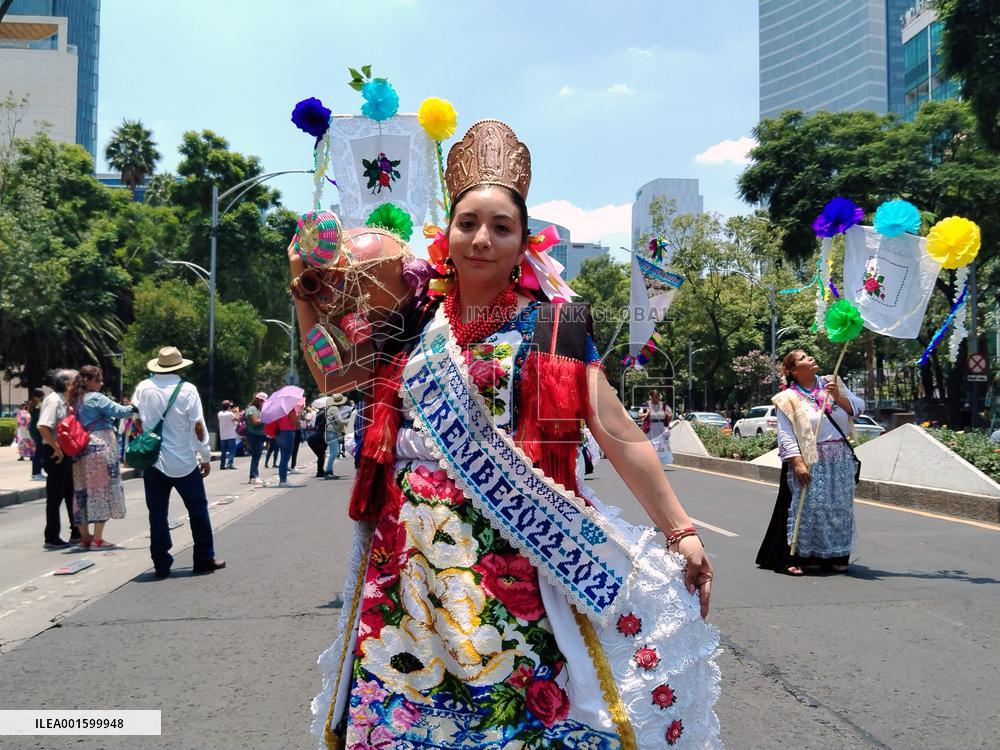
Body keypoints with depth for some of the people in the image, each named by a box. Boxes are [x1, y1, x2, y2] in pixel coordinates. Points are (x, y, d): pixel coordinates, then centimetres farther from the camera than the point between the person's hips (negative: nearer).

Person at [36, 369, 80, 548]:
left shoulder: (63, 400, 13)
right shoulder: (54, 400, -15)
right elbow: (42, 427, -26)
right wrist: (57, 449, -23)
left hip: (65, 452, 9)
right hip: (56, 453, -9)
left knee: (71, 493, 15)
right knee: (55, 496, -3)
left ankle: (76, 533, 24)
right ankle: (51, 538, 5)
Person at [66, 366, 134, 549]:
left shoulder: (75, 400, 16)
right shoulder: (96, 398, -8)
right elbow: (119, 411, -13)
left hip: (81, 449, 8)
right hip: (99, 447, -8)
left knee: (83, 492, 10)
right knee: (102, 489, -4)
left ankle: (85, 537, 15)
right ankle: (97, 539, -5)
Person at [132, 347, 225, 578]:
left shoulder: (143, 388, 1)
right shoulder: (187, 390, -7)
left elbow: (136, 421, 6)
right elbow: (198, 426, -7)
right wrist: (205, 456, 1)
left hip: (152, 461, 3)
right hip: (184, 462, -3)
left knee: (157, 513, 7)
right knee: (198, 509, 10)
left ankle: (161, 564, 10)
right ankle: (204, 559, 14)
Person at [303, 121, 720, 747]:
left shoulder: (555, 327, 1)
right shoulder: (413, 325, 11)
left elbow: (619, 435, -1)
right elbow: (331, 378, 22)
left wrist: (681, 530, -4)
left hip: (519, 548, -3)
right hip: (414, 546, 3)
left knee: (522, 691, -4)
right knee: (400, 700, 7)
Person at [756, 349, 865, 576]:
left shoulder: (832, 384, 9)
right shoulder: (788, 398, -5)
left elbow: (858, 408, 6)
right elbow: (785, 435, -11)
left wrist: (838, 396, -11)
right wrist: (797, 463, -20)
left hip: (840, 461, 5)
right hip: (810, 462, -5)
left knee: (839, 507, 9)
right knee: (805, 508, -7)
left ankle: (833, 556, 21)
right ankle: (791, 559, -1)